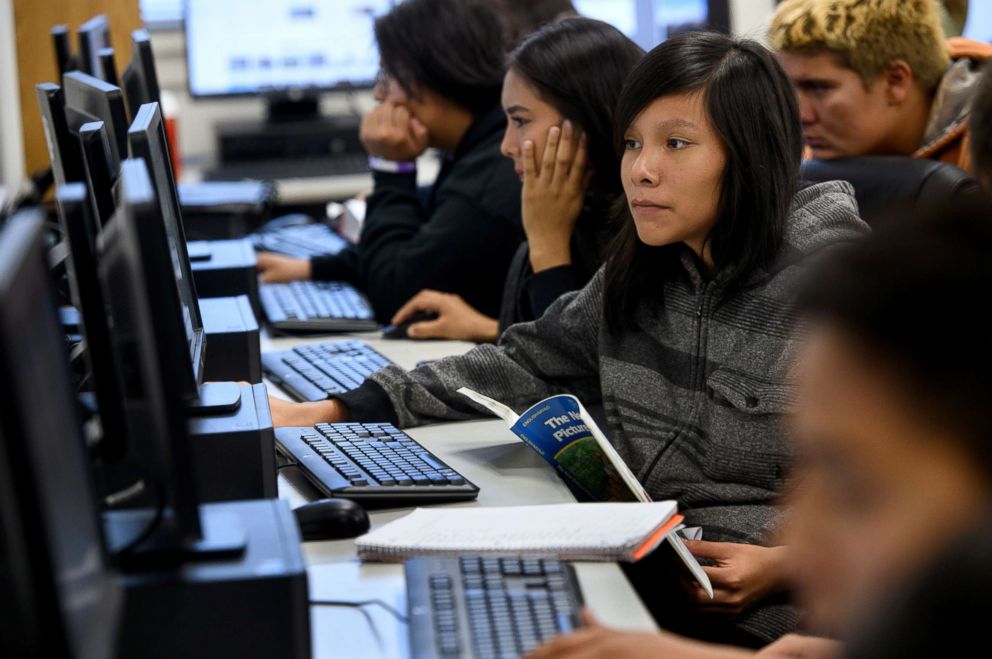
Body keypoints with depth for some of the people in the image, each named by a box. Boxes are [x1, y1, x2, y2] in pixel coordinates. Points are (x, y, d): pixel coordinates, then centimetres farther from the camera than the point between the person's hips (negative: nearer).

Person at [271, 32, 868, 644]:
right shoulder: (638, 276, 9)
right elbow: (528, 363, 16)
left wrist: (785, 567, -25)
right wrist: (337, 411, 10)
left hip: (758, 616, -6)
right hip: (646, 578, 6)